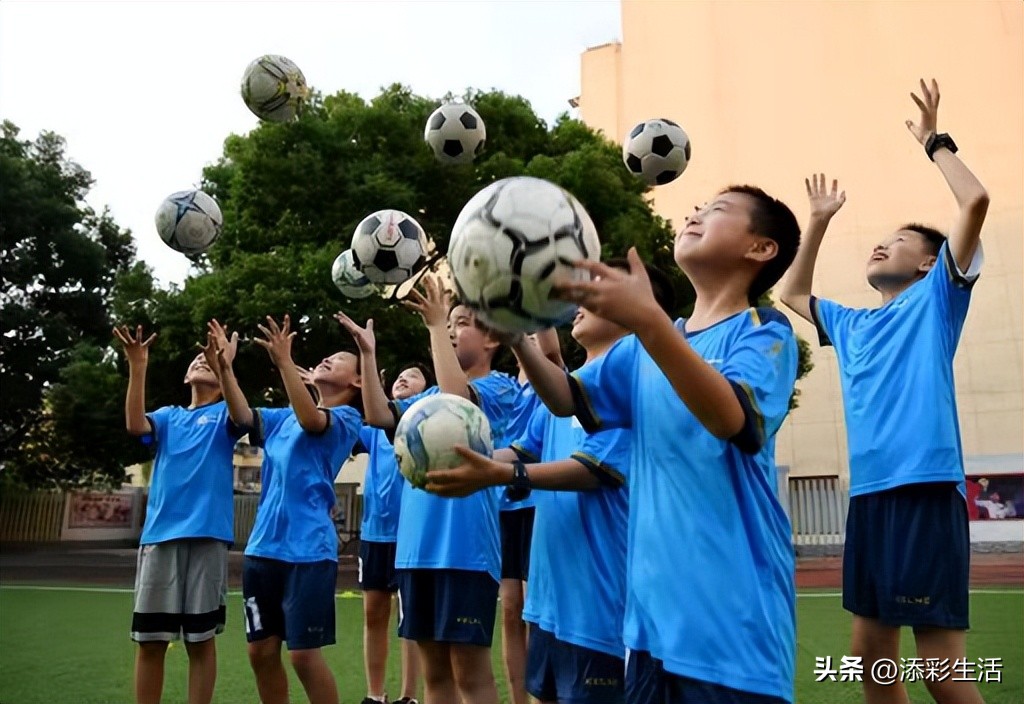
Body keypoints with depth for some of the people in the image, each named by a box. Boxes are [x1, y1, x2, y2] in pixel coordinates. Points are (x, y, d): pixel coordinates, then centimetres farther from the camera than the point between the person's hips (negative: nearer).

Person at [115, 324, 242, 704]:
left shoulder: (223, 415, 8)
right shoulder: (168, 416, 16)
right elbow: (135, 425, -5)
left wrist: (226, 364, -26)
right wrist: (138, 367, -14)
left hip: (206, 535, -3)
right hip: (159, 533, 3)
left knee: (200, 639, 4)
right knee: (150, 640, 6)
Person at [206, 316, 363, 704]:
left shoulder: (346, 418, -3)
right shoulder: (284, 416, 17)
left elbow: (310, 420, -24)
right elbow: (242, 416, 1)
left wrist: (284, 362, -32)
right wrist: (223, 367, -12)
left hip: (308, 549, -6)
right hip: (263, 547, 7)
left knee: (305, 654, -5)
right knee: (261, 651, 12)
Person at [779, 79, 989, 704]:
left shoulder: (936, 300, 5)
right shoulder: (852, 325, 21)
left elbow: (977, 201, -8)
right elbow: (793, 295, 35)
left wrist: (935, 142, 4)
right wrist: (819, 225, 30)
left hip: (925, 489, -7)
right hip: (868, 494, 7)